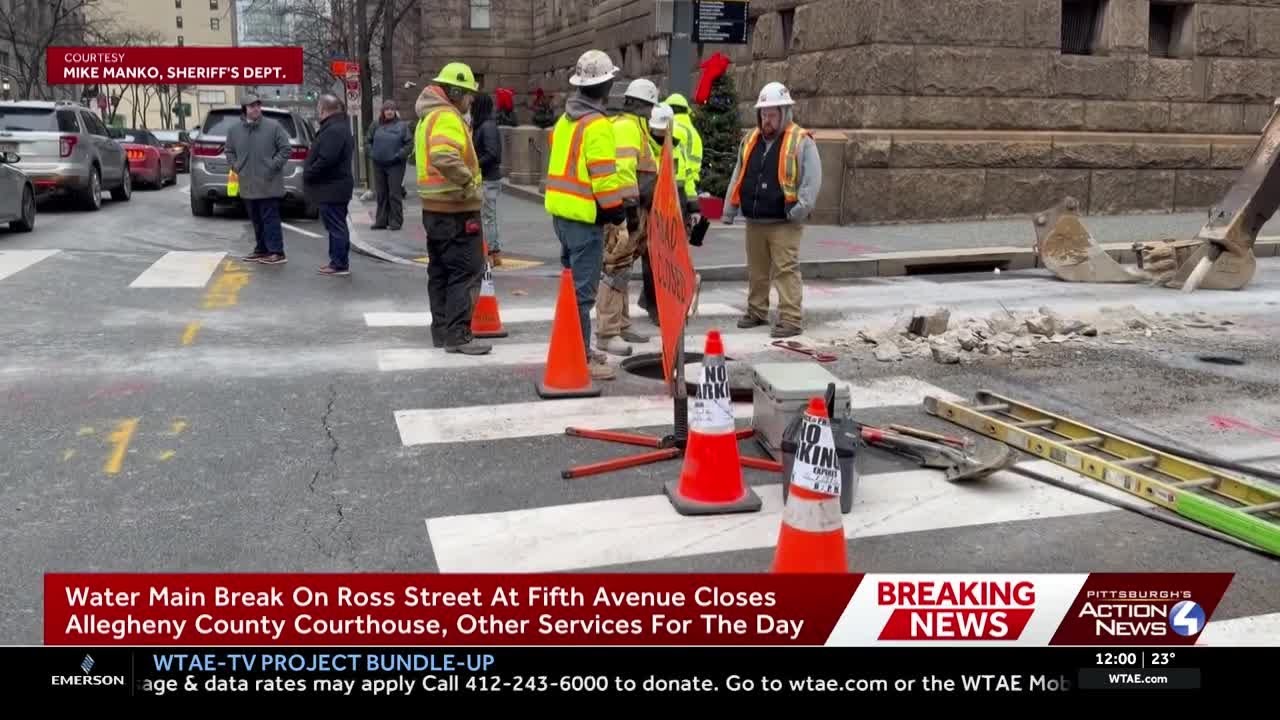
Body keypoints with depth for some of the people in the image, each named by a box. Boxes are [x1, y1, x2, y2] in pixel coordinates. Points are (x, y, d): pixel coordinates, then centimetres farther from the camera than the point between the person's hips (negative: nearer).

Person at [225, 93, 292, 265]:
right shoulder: (234, 130, 8)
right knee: (256, 220, 12)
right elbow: (230, 151, 21)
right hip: (248, 185, 5)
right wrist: (235, 166, 6)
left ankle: (277, 252, -5)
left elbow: (286, 148, -4)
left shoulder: (273, 126, -4)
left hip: (268, 184, -5)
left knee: (270, 218, -7)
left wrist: (273, 166, -10)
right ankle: (261, 250, 23)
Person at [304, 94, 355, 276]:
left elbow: (326, 159, -27)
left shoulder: (333, 130, -20)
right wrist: (310, 171, 15)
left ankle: (340, 264, -2)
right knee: (337, 226, 15)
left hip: (331, 188, -11)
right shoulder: (339, 126, 15)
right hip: (335, 186, 11)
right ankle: (339, 262, 22)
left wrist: (308, 174, -14)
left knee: (336, 226, -6)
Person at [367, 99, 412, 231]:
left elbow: (409, 143, -5)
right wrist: (372, 153, 4)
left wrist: (399, 155, -13)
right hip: (378, 164, 4)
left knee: (395, 194, -5)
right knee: (381, 194, 10)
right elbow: (368, 141, 17)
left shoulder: (402, 125, -2)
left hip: (395, 165, -4)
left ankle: (396, 221, 0)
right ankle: (381, 221, 17)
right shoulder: (376, 125, 8)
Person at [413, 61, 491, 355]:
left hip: (434, 207, 10)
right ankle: (457, 335, -7)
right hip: (456, 209, -10)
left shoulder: (428, 117, 17)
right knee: (466, 272, -7)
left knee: (440, 271, 14)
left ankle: (441, 330, 21)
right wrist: (468, 183, -22)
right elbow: (445, 158, -33)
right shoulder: (447, 117, -16)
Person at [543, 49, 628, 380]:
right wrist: (617, 214, -11)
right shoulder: (597, 124, -15)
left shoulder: (565, 120, 13)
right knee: (583, 289, -6)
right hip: (585, 216, -10)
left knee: (572, 282, 18)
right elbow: (604, 175, -19)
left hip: (561, 210, 10)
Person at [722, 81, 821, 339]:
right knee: (756, 270, 15)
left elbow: (812, 179, -12)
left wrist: (801, 208, -21)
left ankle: (791, 319, -4)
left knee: (786, 270, -7)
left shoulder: (801, 141, -6)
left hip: (784, 223, -6)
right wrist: (730, 209, 14)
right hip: (754, 221, 6)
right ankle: (756, 311, 29)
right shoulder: (750, 141, 12)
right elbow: (737, 177, 18)